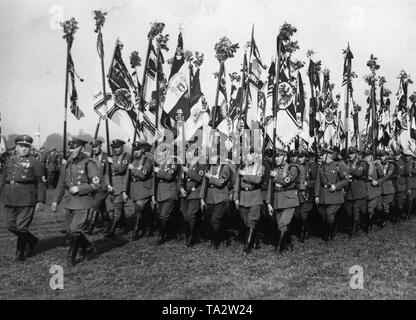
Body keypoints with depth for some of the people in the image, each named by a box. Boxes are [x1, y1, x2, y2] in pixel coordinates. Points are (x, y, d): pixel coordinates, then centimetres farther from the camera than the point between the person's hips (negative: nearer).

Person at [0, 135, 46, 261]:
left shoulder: (34, 163, -1)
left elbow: (41, 183, -3)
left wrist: (40, 201, -9)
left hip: (26, 200, -5)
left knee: (22, 227, -2)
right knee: (11, 226, 9)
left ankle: (20, 253, 20)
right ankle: (32, 240, 32)